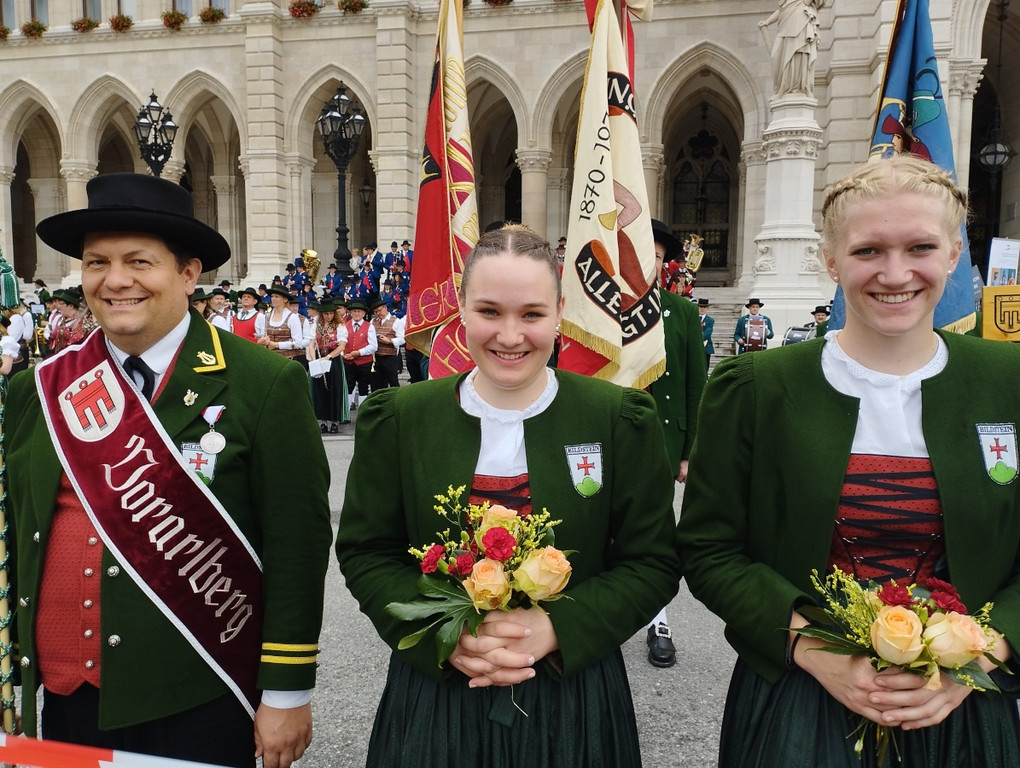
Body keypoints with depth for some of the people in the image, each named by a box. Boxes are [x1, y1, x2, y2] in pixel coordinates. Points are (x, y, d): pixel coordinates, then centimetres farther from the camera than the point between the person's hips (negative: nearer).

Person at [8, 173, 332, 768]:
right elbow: (17, 535, 10)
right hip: (63, 701, 4)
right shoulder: (38, 390, 2)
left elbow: (298, 541, -12)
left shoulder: (266, 385, -13)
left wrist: (288, 692, -9)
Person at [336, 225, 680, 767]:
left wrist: (552, 629, -18)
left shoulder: (621, 422, -8)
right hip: (434, 690, 1)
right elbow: (364, 553, -1)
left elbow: (652, 564, -5)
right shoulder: (398, 420, -5)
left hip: (573, 694, 0)